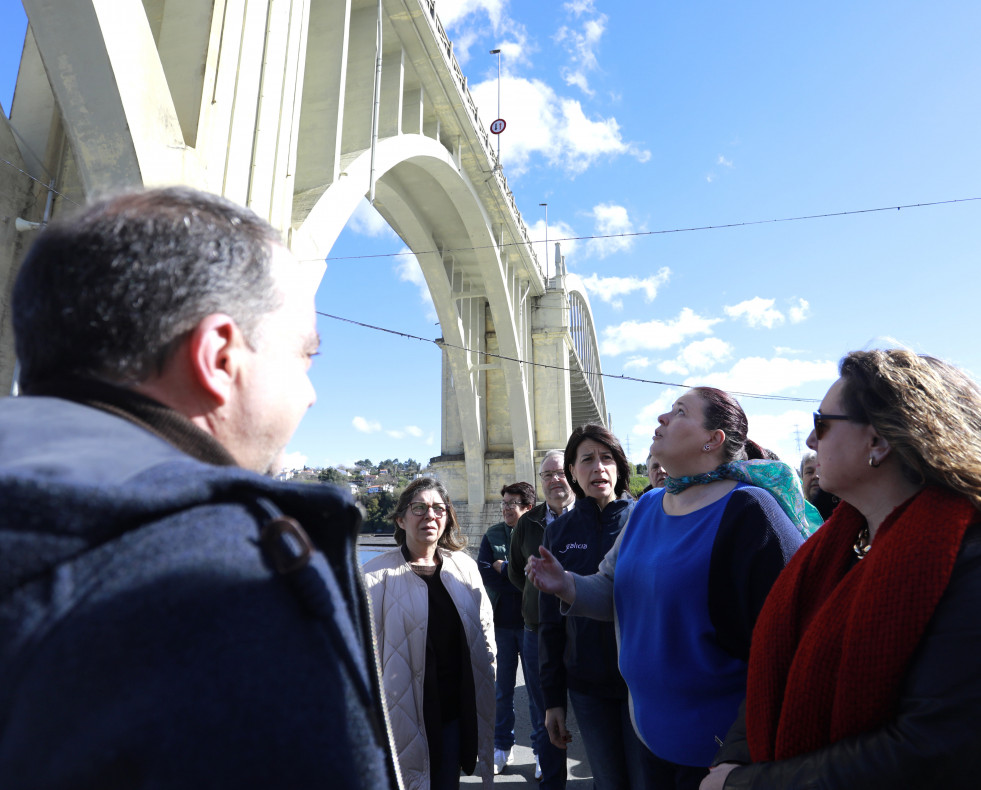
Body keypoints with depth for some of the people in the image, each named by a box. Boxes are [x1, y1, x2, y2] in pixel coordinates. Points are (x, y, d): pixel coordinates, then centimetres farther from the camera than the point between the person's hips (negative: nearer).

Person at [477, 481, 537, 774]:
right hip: (501, 621, 3)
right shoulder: (492, 535, 3)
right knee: (502, 687, 13)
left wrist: (504, 568, -13)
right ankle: (502, 747, 29)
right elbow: (484, 575, -7)